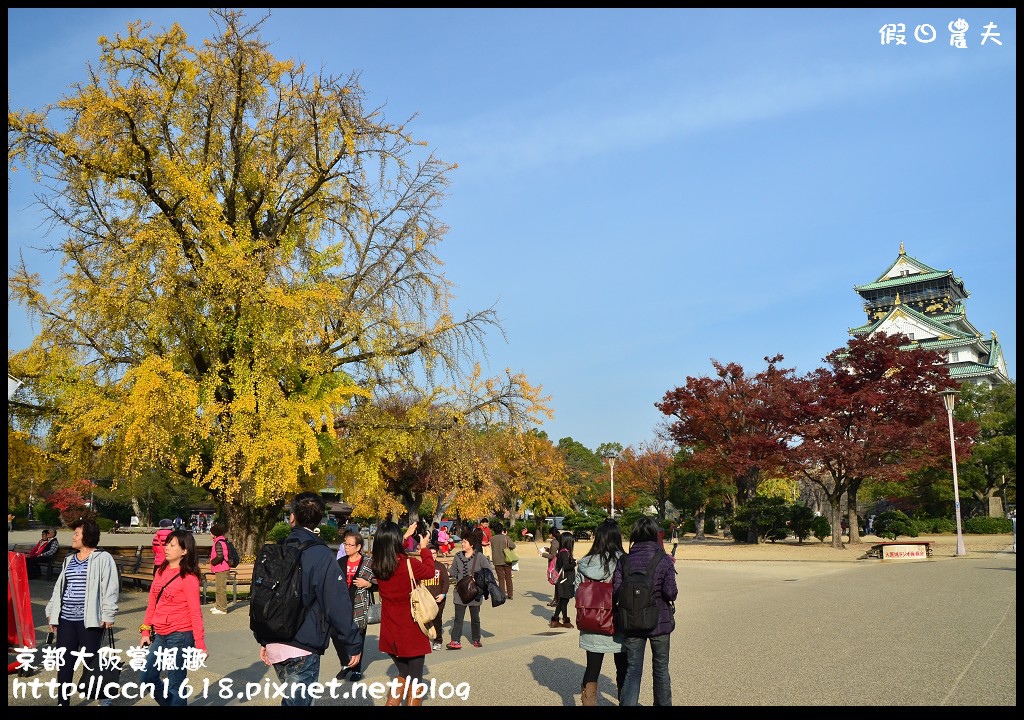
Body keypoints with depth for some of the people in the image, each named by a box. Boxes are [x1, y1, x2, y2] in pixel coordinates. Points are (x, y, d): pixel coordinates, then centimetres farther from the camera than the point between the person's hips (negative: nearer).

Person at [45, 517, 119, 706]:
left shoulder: (103, 558, -7)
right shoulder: (69, 559, 16)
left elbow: (110, 588, -11)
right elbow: (59, 587, 21)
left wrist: (108, 615, -15)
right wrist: (52, 612, 18)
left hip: (90, 620, -6)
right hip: (66, 619, 7)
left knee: (91, 662, 0)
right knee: (64, 663, 9)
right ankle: (62, 702, 19)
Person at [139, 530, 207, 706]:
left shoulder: (188, 578, -13)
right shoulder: (160, 572, 7)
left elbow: (195, 613, -13)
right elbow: (152, 604, 14)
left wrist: (200, 644, -13)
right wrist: (146, 631, 11)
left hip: (180, 636, -7)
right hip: (160, 636, 7)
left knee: (175, 685, 1)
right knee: (147, 678, 14)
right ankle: (170, 704, 35)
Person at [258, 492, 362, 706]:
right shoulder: (321, 555, -16)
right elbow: (338, 606, -18)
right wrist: (353, 644, -9)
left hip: (275, 645, 7)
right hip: (302, 650, -7)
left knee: (296, 698, 24)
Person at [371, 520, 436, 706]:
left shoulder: (378, 565, -5)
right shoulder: (408, 564, -19)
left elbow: (391, 553, 19)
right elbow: (429, 571, 1)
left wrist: (406, 536, 27)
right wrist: (424, 548, 13)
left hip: (390, 633, 6)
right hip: (411, 632, -5)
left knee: (403, 675, 23)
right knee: (415, 680, 7)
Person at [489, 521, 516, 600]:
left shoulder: (492, 539, -3)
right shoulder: (506, 538, -10)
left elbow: (492, 548, 6)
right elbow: (513, 546, -16)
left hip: (497, 561, 1)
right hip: (507, 561, -1)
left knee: (501, 578, 6)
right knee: (508, 578, 12)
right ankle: (510, 595, 16)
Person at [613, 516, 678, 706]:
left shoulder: (624, 561, -6)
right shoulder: (664, 560, -11)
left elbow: (616, 591, -10)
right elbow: (670, 593, -17)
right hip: (659, 621, -1)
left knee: (633, 670, 7)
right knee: (660, 668, 18)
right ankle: (663, 703, 31)